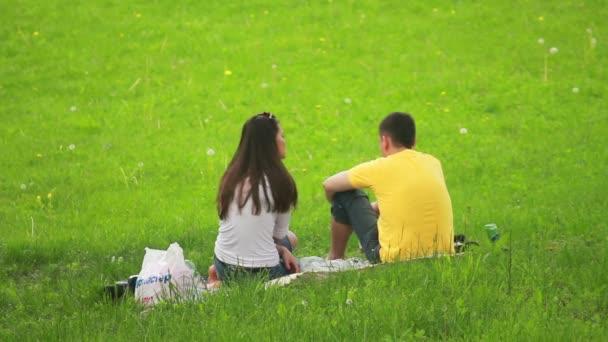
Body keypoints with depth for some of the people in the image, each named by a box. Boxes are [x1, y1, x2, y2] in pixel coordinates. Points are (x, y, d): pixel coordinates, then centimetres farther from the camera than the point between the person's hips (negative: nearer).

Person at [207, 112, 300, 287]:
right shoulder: (278, 182, -11)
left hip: (224, 268, 5)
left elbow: (242, 229, 9)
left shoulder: (232, 177, 6)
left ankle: (224, 281, 9)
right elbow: (279, 234, 2)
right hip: (262, 273, -5)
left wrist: (281, 250, 5)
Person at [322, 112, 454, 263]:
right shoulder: (433, 163, 6)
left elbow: (329, 185, 8)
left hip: (394, 259, -5)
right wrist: (370, 208, 34)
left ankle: (335, 257, 30)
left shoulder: (380, 167, -6)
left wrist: (339, 208, 30)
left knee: (345, 194, 13)